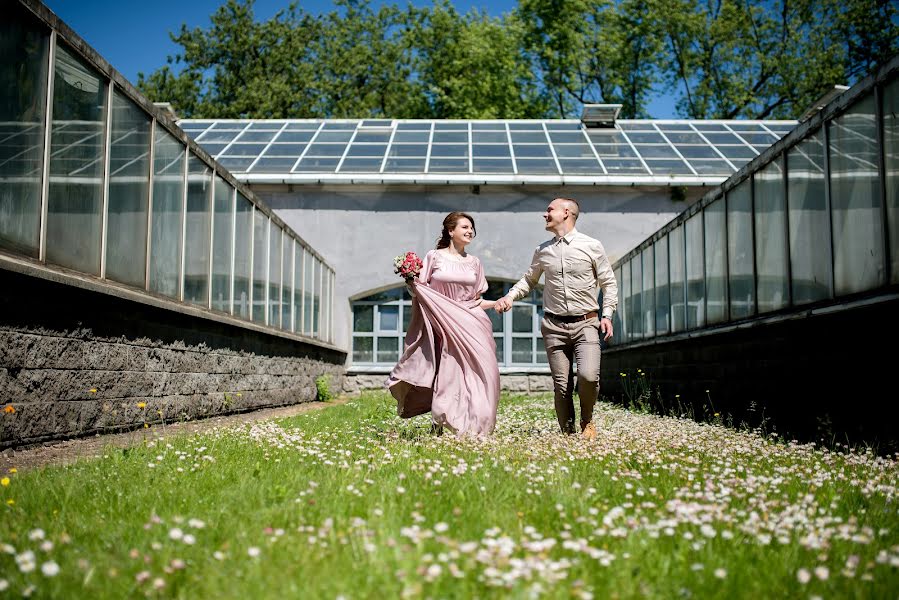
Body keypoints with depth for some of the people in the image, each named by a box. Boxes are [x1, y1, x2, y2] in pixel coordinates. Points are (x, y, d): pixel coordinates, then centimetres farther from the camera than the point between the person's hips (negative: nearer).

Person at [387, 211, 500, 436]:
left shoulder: (474, 263, 13)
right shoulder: (434, 257, 3)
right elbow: (419, 289, 3)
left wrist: (498, 303, 6)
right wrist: (411, 282, -16)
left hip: (470, 327, 3)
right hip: (443, 326, -3)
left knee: (474, 374, -4)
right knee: (448, 374, -7)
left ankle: (472, 429, 2)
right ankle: (443, 426, 3)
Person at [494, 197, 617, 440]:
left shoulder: (592, 246, 2)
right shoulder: (543, 250, 10)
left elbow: (609, 283, 8)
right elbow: (529, 280, 23)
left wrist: (607, 314, -2)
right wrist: (510, 296, 5)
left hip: (585, 323, -2)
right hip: (554, 325, 3)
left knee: (588, 376, -20)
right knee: (561, 385, 0)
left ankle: (587, 421, 8)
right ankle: (567, 432, 15)